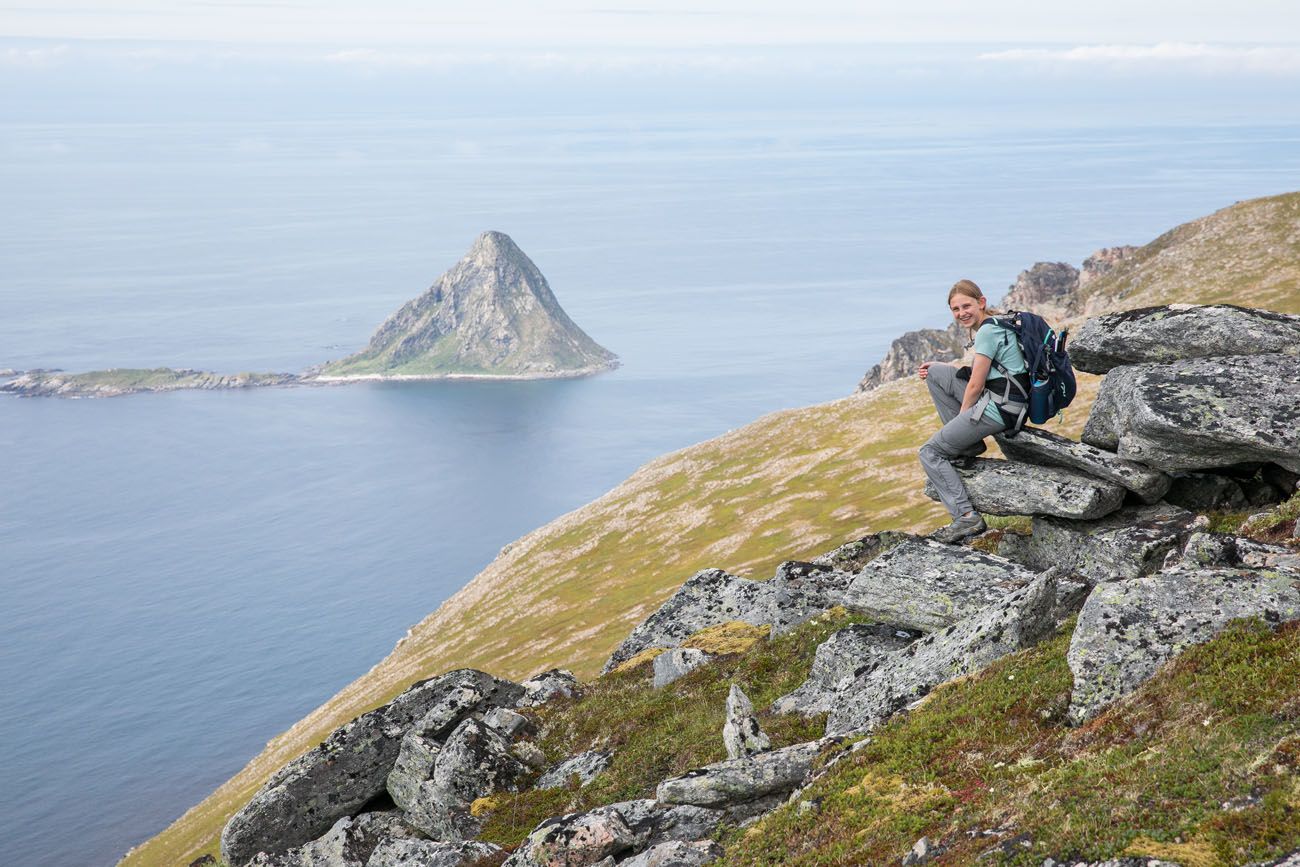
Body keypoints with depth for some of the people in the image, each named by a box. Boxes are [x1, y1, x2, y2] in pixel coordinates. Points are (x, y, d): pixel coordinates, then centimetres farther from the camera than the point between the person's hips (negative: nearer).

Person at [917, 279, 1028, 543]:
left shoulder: (987, 332, -15)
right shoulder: (994, 324, 15)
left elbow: (975, 385, -14)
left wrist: (962, 415, 2)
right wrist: (940, 367, 19)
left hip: (999, 409, -10)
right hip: (999, 400, 10)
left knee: (930, 453, 0)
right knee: (936, 372, 16)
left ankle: (967, 517, -9)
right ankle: (969, 443, 14)